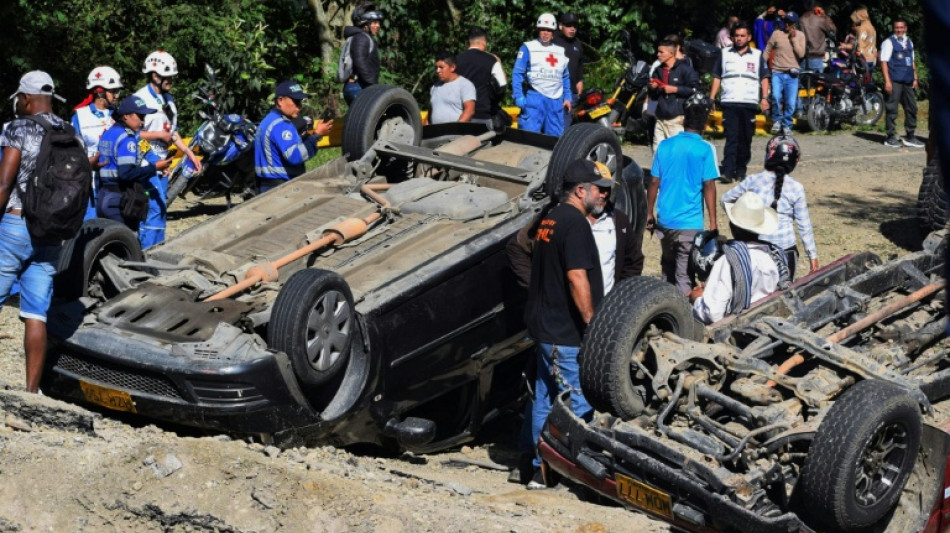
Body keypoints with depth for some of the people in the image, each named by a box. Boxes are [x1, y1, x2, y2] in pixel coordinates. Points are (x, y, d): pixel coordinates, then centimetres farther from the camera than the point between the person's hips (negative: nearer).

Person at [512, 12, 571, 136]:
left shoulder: (561, 51, 19)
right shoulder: (528, 48, 2)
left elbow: (565, 77, 25)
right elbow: (517, 73, -4)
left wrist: (567, 97, 18)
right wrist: (518, 96, -13)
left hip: (556, 100, 5)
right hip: (534, 98, -5)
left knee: (556, 136, 7)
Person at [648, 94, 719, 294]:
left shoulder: (665, 146, 4)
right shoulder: (705, 150, -7)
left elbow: (654, 183, 5)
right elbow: (709, 187, -8)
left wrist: (650, 213, 15)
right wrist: (713, 222, -3)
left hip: (664, 219, 4)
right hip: (690, 222, -4)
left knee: (668, 265, 21)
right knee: (685, 273, -3)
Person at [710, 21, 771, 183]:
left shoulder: (757, 55, 12)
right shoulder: (725, 54, 13)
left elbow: (764, 78, 11)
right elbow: (717, 78, 13)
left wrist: (764, 98, -2)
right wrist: (711, 99, 4)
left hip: (749, 103, 1)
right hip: (729, 103, -1)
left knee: (745, 139, 4)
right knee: (731, 138, -11)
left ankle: (740, 170, 14)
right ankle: (727, 171, -17)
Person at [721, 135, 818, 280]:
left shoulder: (753, 181, -1)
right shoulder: (796, 188, -4)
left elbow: (726, 199, 12)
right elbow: (804, 226, -1)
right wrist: (813, 255, 6)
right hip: (785, 248, -1)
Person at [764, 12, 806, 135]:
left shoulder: (800, 35, 6)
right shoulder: (776, 34, 3)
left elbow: (801, 54, -6)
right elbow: (767, 51, 8)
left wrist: (794, 38, -10)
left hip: (792, 74, 1)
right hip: (777, 72, -1)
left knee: (791, 103, 0)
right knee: (776, 97, -21)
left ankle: (787, 125, 19)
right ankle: (777, 120, 2)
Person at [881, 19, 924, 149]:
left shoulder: (909, 42, 17)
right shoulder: (889, 42, -2)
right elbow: (884, 62, -8)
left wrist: (915, 78, 15)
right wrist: (887, 80, -15)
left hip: (908, 81, 6)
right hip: (894, 81, -6)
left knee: (912, 108, 8)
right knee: (892, 109, -5)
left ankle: (910, 137, 17)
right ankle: (891, 137, 2)